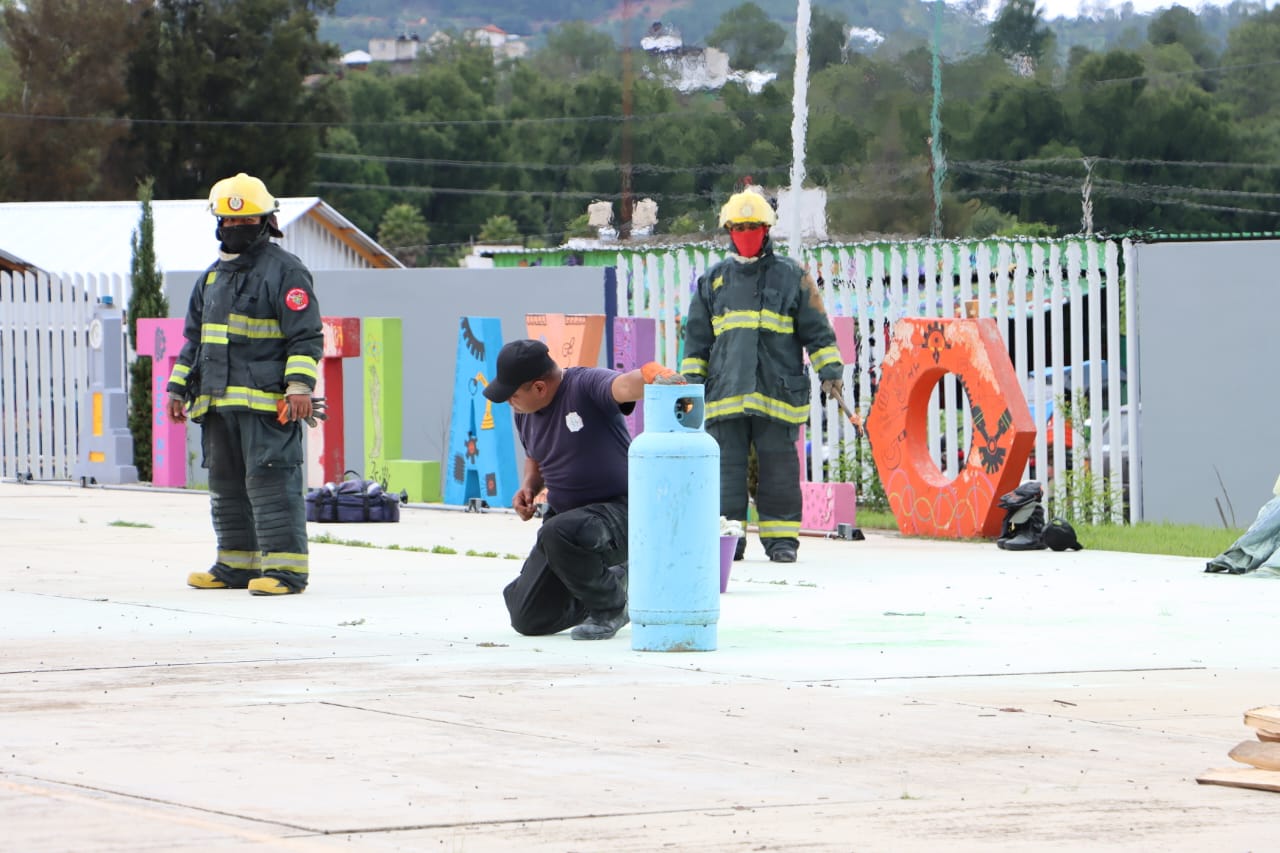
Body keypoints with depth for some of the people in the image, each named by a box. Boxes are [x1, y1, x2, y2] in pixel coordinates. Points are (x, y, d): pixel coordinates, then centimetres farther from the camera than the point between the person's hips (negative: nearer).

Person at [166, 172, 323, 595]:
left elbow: (306, 336, -10)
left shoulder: (285, 271, -3)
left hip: (267, 402, -8)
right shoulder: (212, 277, 21)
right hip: (218, 402, 8)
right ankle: (238, 564, 21)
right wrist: (178, 388, 22)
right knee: (227, 486, 12)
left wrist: (299, 386, -20)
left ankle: (286, 567, -13)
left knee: (270, 481, -13)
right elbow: (193, 338, 28)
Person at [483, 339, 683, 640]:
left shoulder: (586, 386, -19)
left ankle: (609, 606, -12)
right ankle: (611, 582, 28)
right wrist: (528, 487, 3)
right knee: (528, 620, 4)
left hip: (618, 512, -8)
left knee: (558, 534, -40)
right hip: (564, 514, 8)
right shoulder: (525, 414, 6)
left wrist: (657, 378, -65)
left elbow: (623, 386, -42)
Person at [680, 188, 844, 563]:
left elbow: (817, 330, 10)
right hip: (725, 392, 2)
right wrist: (692, 380, 13)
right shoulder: (713, 281, 16)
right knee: (726, 465, -1)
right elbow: (697, 338, 19)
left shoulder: (791, 277, 9)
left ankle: (782, 537, 4)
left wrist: (830, 370, 2)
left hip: (778, 392, -2)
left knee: (779, 465, -2)